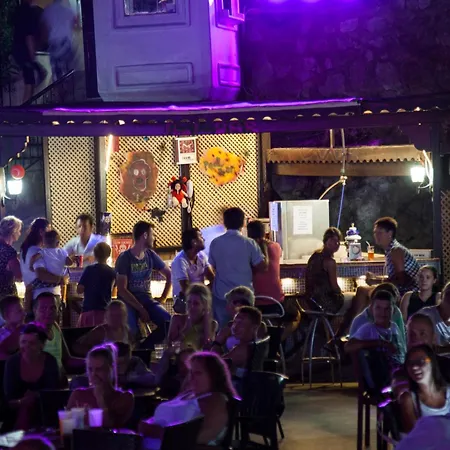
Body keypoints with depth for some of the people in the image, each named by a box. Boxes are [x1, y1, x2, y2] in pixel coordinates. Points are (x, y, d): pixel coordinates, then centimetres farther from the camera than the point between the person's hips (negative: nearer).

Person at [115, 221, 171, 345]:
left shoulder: (151, 255, 9)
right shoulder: (124, 258, -6)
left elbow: (169, 275, 19)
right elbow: (122, 289, -13)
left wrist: (163, 298, 7)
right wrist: (141, 308, -18)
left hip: (146, 299, 5)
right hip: (128, 301, -5)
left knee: (168, 322, -23)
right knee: (130, 331, -36)